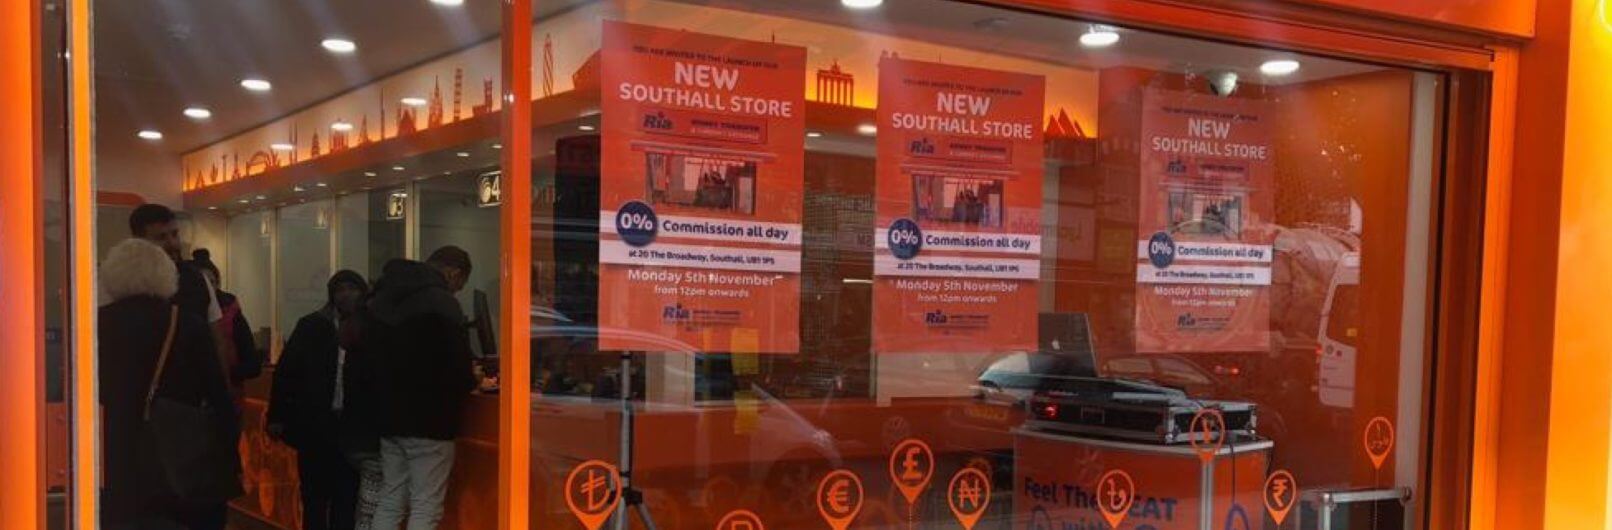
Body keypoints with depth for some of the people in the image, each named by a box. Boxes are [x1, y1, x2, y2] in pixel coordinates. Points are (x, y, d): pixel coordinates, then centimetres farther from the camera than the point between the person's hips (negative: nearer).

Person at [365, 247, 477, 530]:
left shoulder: (380, 300, 10)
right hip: (430, 421, -7)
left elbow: (369, 353, 15)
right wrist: (471, 383, 3)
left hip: (388, 418, 8)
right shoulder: (443, 304, -16)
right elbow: (458, 369, -18)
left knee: (390, 502, 15)